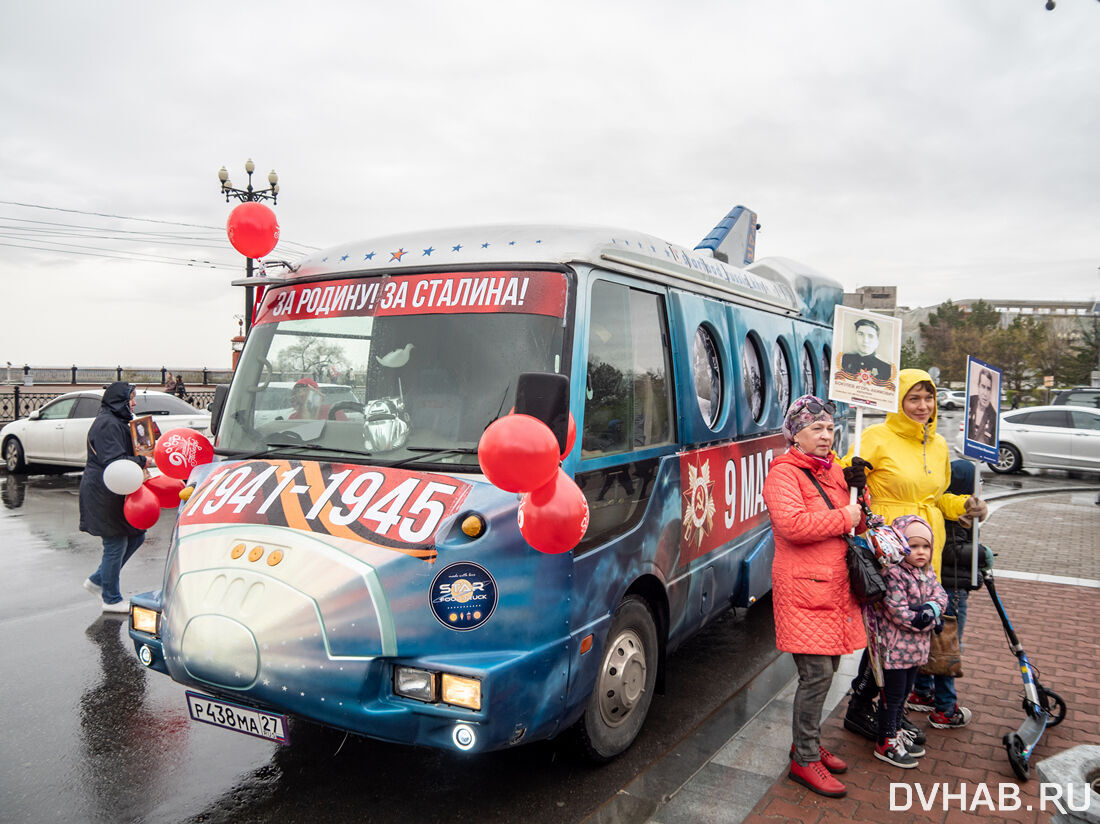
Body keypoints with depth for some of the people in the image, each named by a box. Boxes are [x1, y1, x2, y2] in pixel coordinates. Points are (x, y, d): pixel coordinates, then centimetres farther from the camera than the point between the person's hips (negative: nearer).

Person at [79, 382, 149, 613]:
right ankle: (111, 599, 12)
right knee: (116, 544, -2)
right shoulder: (107, 424, -17)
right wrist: (143, 461, -23)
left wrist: (145, 452, 10)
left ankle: (97, 581, 24)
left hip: (116, 492, 11)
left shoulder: (118, 421, 17)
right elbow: (113, 461, -25)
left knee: (136, 536, 13)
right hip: (104, 494, -11)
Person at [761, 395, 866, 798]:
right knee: (816, 673, -7)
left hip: (834, 585, 9)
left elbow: (852, 513, 31)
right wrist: (843, 518, -18)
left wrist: (859, 507, 7)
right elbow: (791, 524, -26)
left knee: (826, 668, 15)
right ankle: (805, 760, 7)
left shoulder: (832, 470, 16)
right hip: (804, 588, -9)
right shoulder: (784, 473, -11)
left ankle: (808, 742, 31)